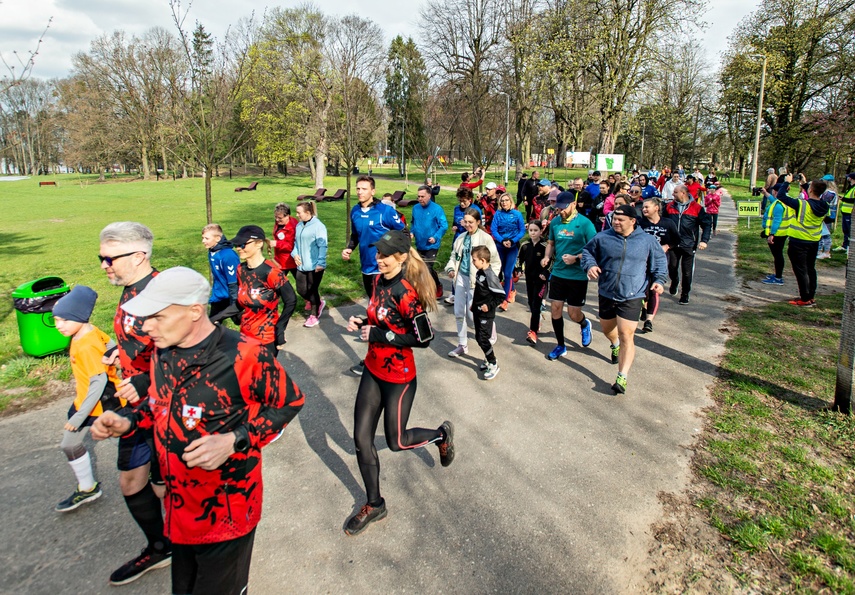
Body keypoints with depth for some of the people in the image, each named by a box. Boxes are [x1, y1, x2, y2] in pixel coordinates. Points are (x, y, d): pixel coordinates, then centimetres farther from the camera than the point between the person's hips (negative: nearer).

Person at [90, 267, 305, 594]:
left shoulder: (243, 355, -25)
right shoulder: (163, 350, -3)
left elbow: (289, 402, -14)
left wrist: (234, 440, -24)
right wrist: (128, 423, -5)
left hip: (226, 514, -6)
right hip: (179, 507, 7)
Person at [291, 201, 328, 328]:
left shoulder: (318, 226, -14)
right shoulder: (299, 226, 9)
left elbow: (322, 246, -16)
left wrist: (320, 263, -19)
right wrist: (295, 254, -1)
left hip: (315, 266, -7)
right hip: (301, 265, 7)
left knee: (312, 290, 3)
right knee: (301, 290, 9)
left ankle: (314, 316, 21)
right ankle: (318, 303, 36)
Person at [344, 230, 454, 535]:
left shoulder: (404, 293, -24)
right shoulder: (380, 280, 1)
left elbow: (424, 337, -23)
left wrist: (380, 335, -23)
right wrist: (363, 322, -3)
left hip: (398, 377, -8)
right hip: (373, 371, 8)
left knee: (396, 441, 10)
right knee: (361, 439, 9)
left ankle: (441, 434, 40)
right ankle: (374, 504, 28)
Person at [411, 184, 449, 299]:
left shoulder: (437, 209, -13)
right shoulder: (415, 208, 3)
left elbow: (444, 226, -13)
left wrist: (436, 237, -23)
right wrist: (412, 233, -1)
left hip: (431, 245, -6)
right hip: (419, 245, 6)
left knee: (428, 269, -8)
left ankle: (438, 287, 15)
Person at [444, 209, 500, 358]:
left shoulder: (486, 238, -8)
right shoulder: (461, 238, 8)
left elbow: (495, 262, -7)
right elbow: (454, 256, 16)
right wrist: (451, 268, -4)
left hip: (476, 280, -6)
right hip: (461, 277, 6)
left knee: (473, 314, -3)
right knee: (458, 313, 8)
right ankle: (462, 344, 23)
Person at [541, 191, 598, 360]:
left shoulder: (584, 223, -12)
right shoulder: (555, 222, 3)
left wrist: (576, 258, -24)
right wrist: (547, 257, -3)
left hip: (578, 276, -4)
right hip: (557, 273, 4)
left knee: (573, 313, 1)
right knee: (555, 309, 5)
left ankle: (585, 325, 40)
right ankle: (560, 345, 23)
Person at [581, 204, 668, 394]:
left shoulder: (647, 241, -2)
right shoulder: (602, 238, -4)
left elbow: (659, 261, 11)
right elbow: (587, 251, 8)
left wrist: (659, 280, -2)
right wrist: (590, 265, -13)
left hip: (631, 297, -3)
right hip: (606, 294, 3)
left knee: (626, 336, -9)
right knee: (606, 328, 23)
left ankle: (622, 377, -5)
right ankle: (615, 345, 60)